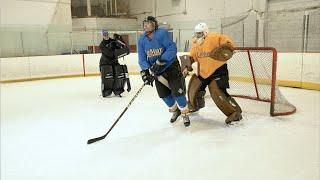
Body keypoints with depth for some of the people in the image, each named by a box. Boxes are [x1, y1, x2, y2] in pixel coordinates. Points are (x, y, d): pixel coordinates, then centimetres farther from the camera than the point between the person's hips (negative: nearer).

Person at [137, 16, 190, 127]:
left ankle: (184, 114, 13)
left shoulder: (162, 33, -21)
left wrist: (160, 62, -35)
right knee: (163, 94, 8)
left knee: (177, 91, -8)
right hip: (157, 69, 6)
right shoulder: (142, 40, -5)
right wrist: (146, 71, -24)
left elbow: (172, 49, -29)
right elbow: (142, 58, -8)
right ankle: (175, 111, 32)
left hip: (171, 66, -5)